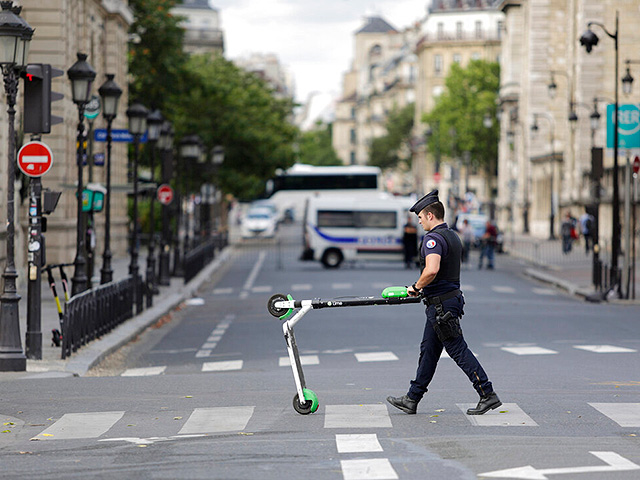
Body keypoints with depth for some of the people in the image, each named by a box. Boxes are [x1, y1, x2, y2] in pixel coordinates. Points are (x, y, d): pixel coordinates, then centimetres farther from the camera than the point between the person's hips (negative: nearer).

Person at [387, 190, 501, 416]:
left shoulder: (433, 238, -17)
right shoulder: (453, 236, 15)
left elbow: (432, 270, -33)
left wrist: (416, 287, -17)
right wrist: (422, 288, 22)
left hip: (441, 304, -10)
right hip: (451, 297, 10)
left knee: (458, 350, -7)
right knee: (428, 351, 14)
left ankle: (488, 395, -7)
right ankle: (412, 399, 21)